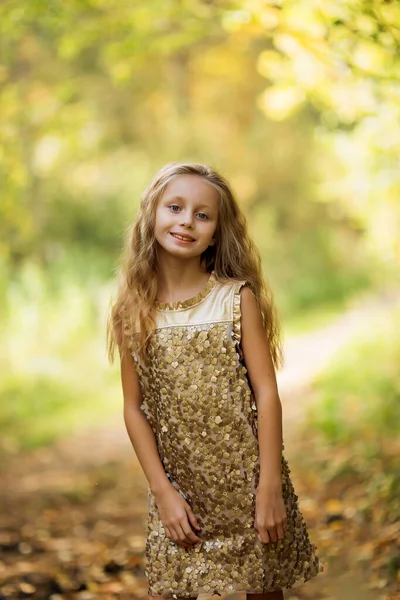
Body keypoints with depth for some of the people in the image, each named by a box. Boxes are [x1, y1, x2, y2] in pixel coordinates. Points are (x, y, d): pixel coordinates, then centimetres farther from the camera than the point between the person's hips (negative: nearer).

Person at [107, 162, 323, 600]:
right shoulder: (133, 312, -2)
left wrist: (270, 487, -12)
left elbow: (267, 394, -9)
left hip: (248, 484, -1)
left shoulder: (238, 298, -8)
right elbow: (134, 409, 0)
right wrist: (163, 491, -6)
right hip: (181, 494, 1)